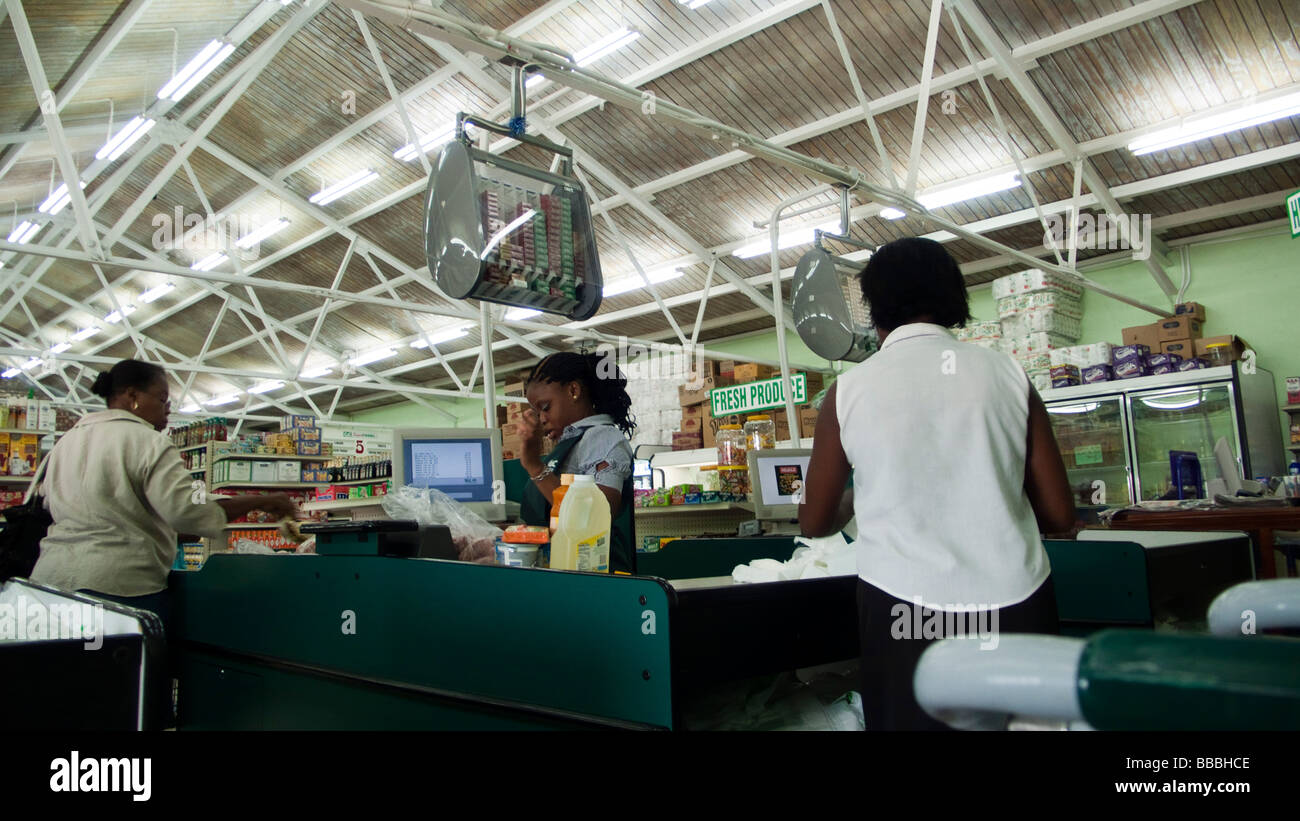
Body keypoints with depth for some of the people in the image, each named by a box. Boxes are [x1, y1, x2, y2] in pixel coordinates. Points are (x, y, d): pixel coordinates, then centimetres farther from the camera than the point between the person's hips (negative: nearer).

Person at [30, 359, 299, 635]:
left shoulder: (66, 441, 16)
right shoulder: (148, 443, -10)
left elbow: (50, 504, 23)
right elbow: (188, 511, -20)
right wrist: (259, 502, -14)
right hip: (120, 582, -8)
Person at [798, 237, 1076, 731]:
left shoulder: (850, 388, -3)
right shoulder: (1008, 374, 0)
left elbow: (815, 522, 6)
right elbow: (1059, 515, 4)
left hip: (907, 608, -1)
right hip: (1016, 605, 2)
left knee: (915, 716, 14)